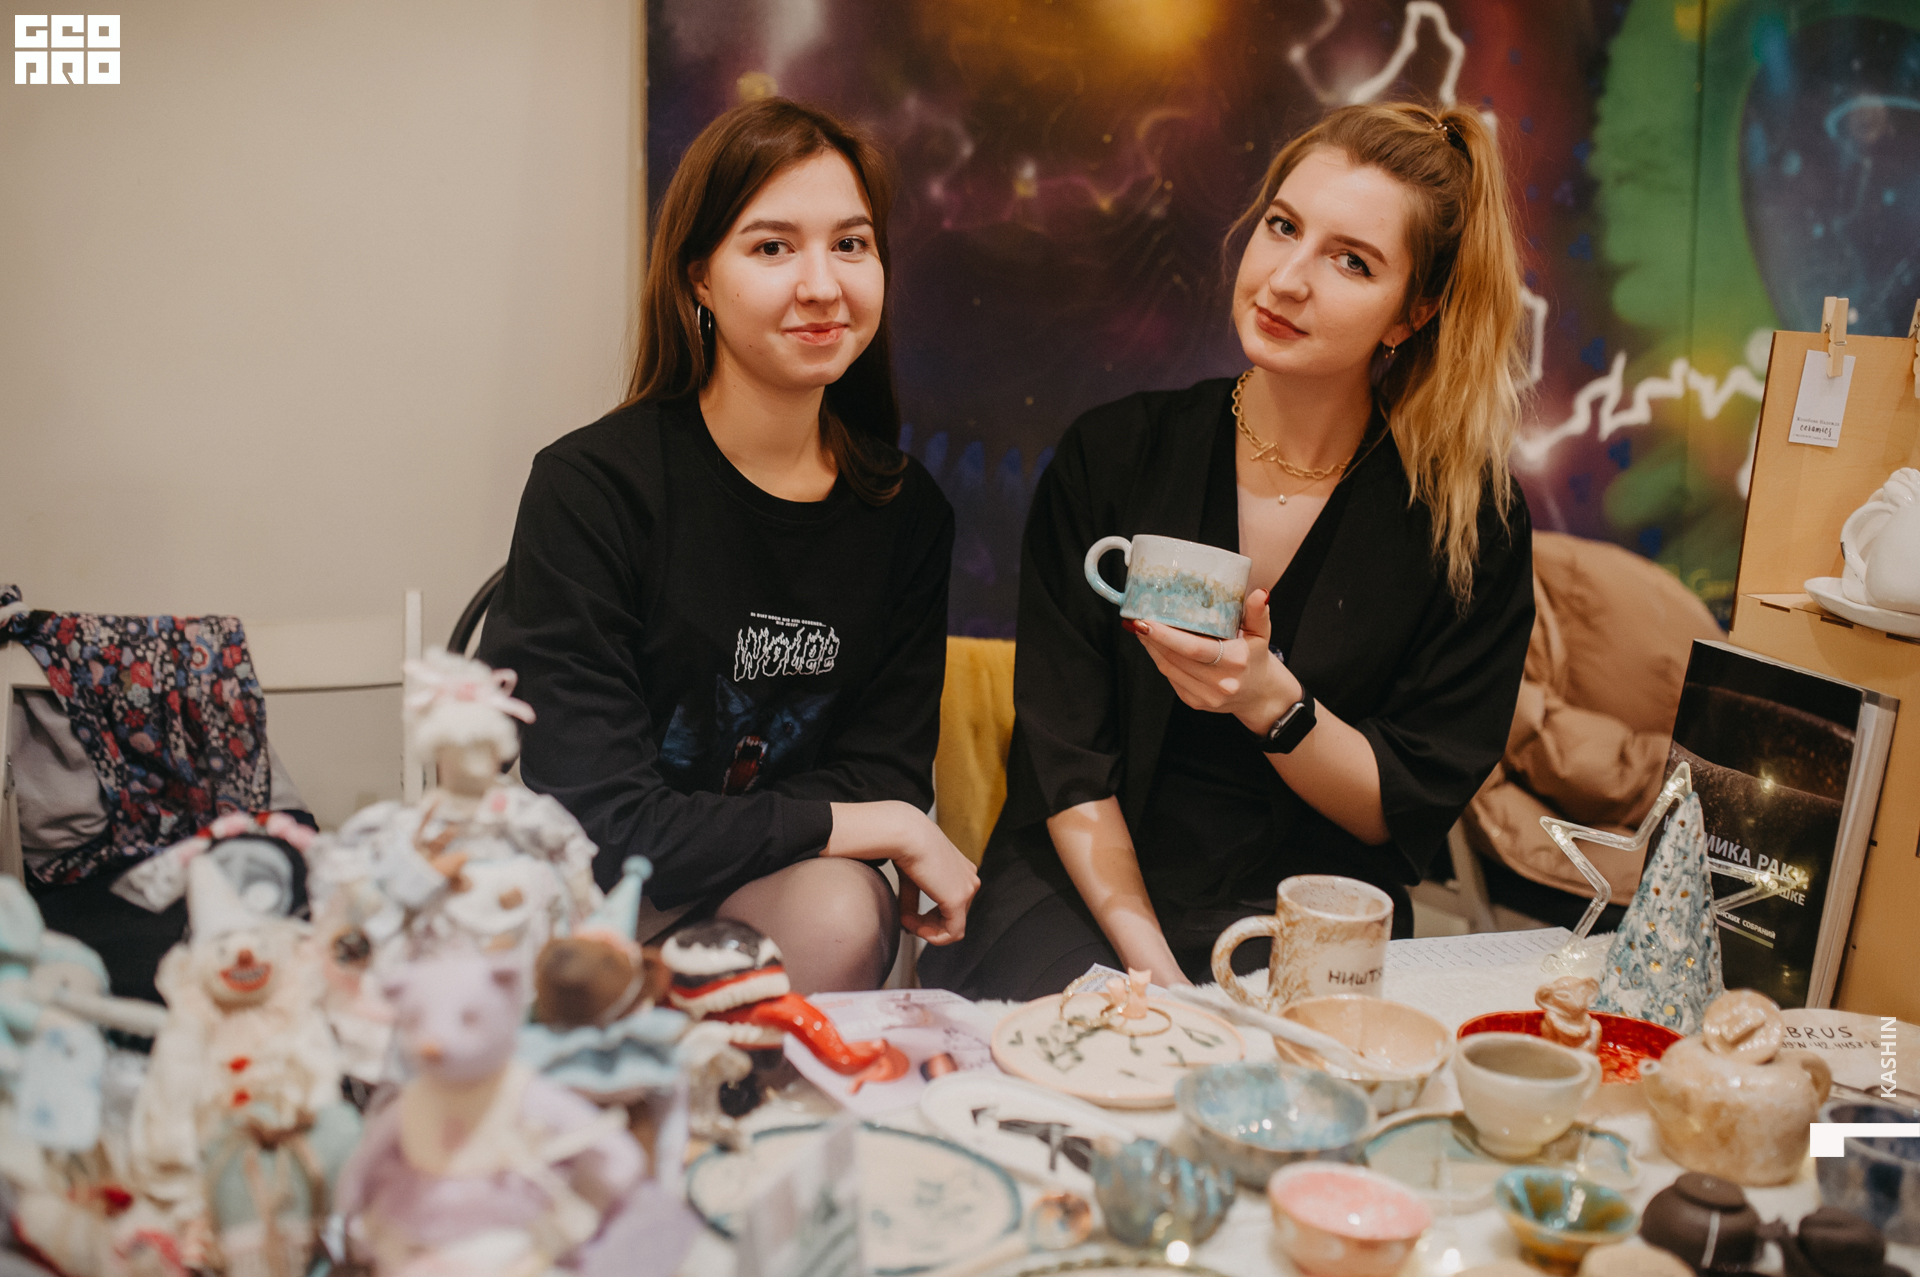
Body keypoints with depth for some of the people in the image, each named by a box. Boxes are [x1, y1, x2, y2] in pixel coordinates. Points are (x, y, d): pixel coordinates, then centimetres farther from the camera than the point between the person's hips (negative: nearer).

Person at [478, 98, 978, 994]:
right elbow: (597, 832, -21)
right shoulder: (589, 488, -17)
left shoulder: (907, 515, -2)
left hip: (780, 888, 4)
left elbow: (885, 772, -2)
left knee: (842, 914, -29)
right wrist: (883, 827, -17)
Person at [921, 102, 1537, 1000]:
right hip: (1090, 895, 0)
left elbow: (1408, 814, -2)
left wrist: (1271, 701, -22)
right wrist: (1155, 976, -16)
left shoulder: (1473, 521, -4)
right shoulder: (1112, 455, -2)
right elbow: (1065, 761, -4)